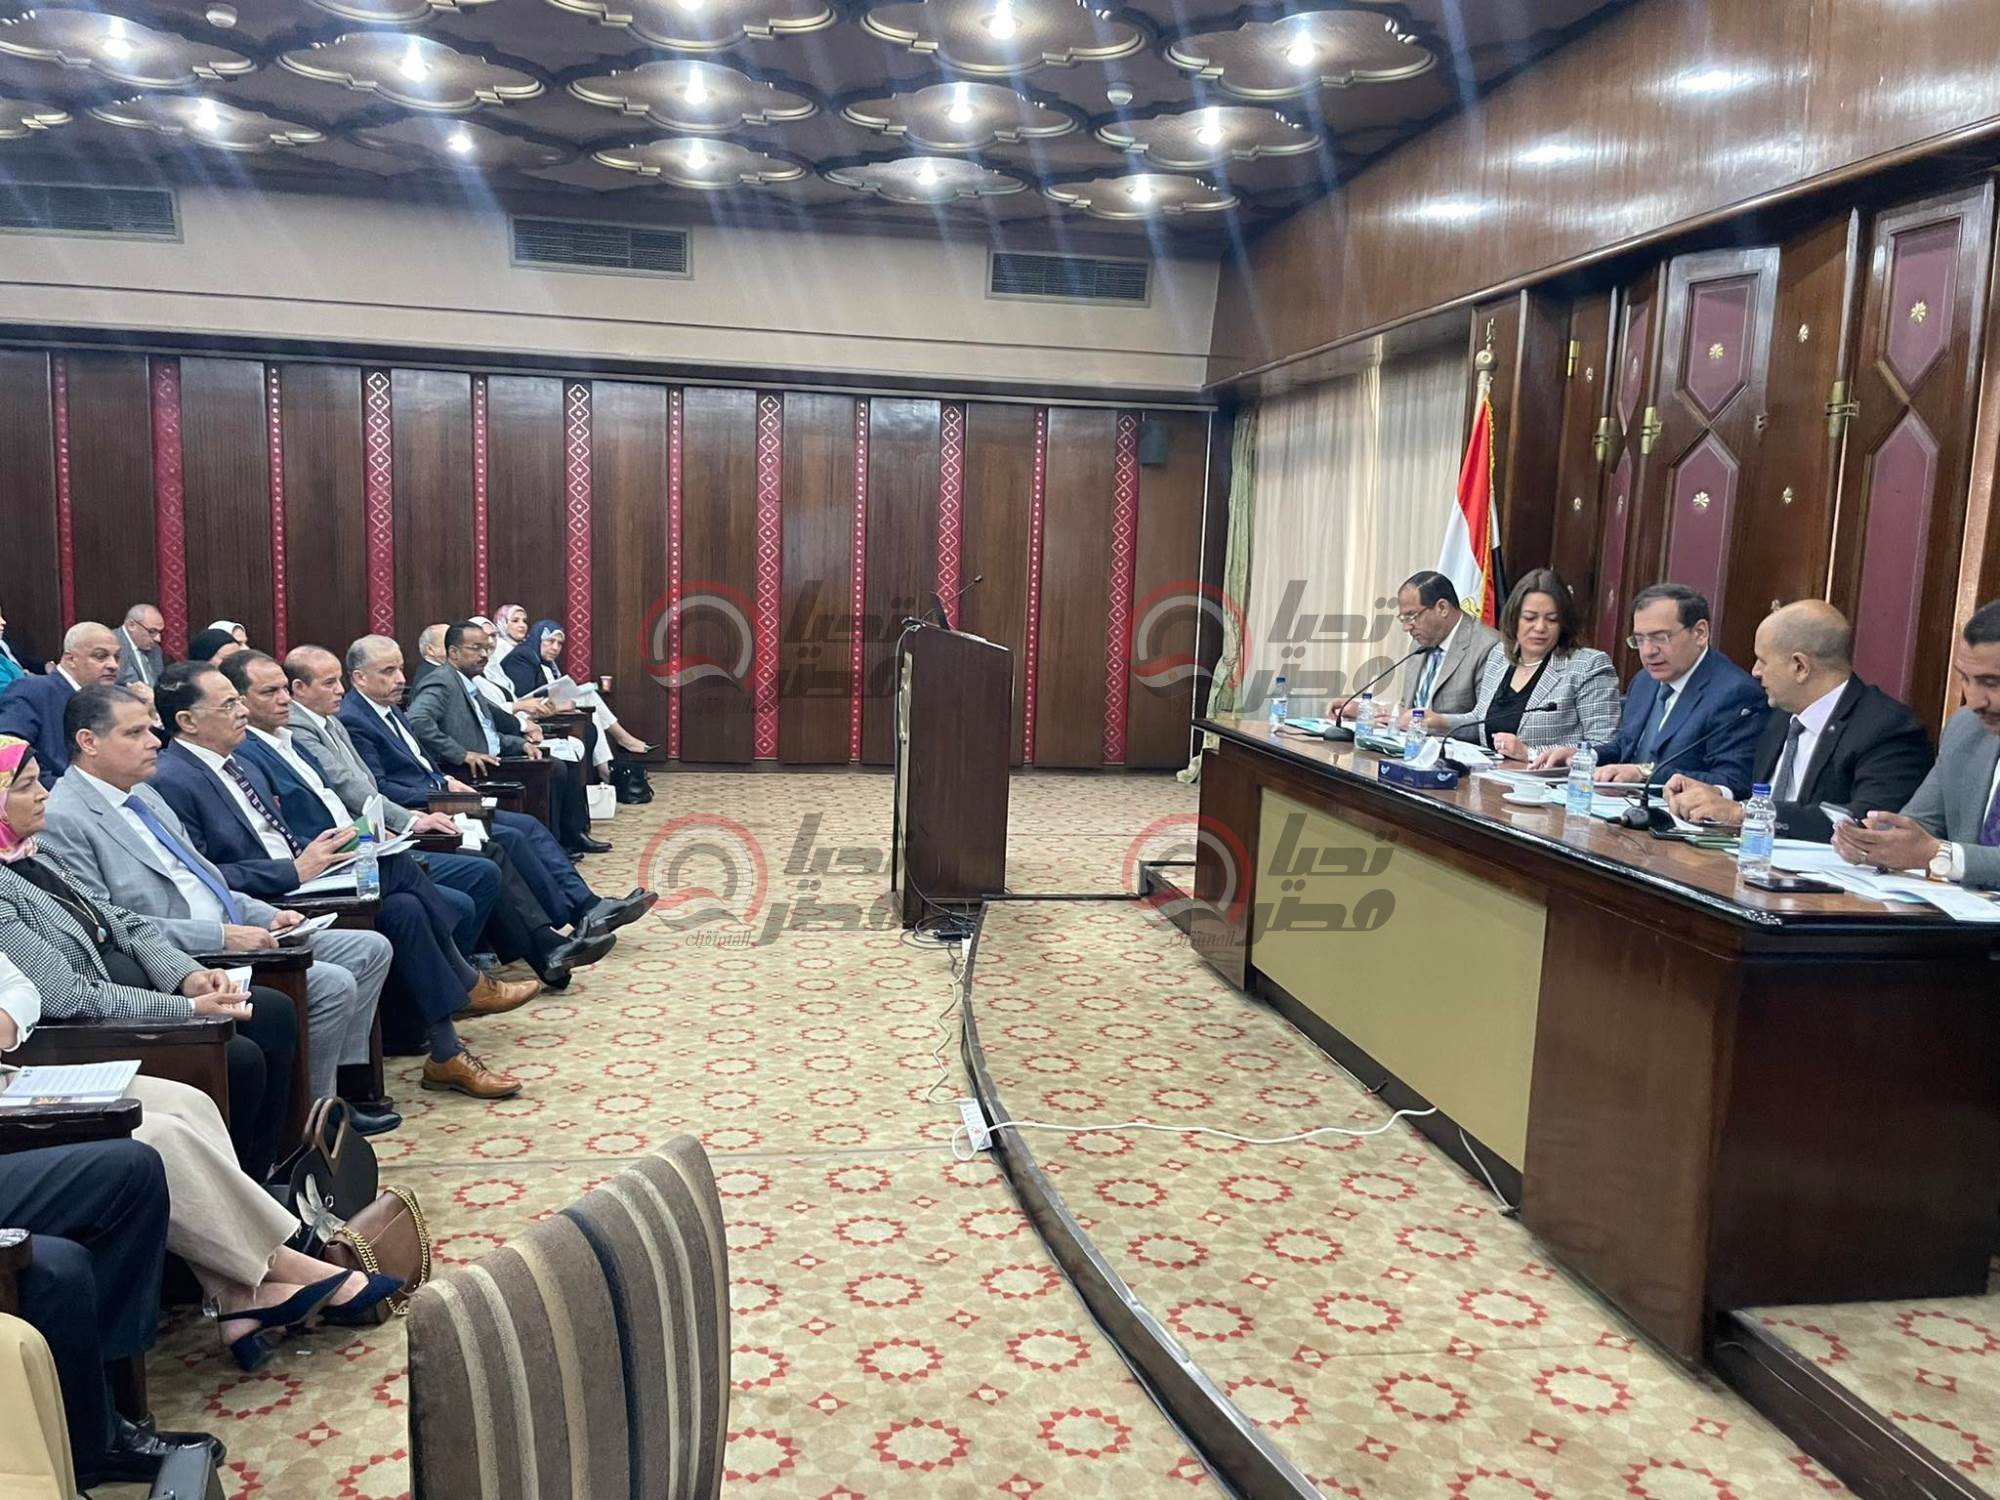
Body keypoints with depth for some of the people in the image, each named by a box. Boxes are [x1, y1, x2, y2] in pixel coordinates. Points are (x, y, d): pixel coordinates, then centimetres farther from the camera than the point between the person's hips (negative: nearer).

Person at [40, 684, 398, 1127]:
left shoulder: (143, 795, 16)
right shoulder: (62, 820, -13)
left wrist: (266, 915, 6)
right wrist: (221, 935, -22)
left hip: (229, 939, 10)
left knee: (370, 949, 4)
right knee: (333, 984, -23)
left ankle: (337, 1088, 9)